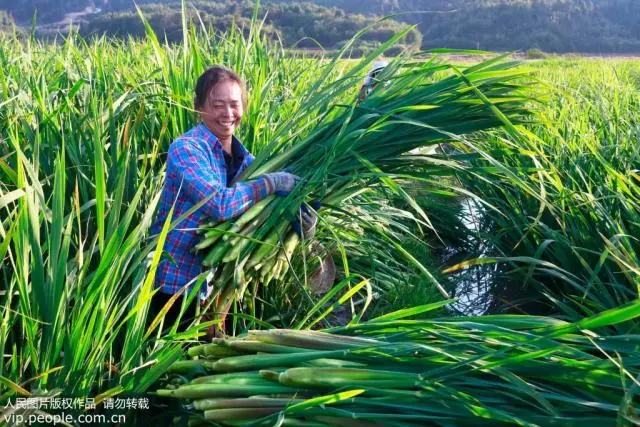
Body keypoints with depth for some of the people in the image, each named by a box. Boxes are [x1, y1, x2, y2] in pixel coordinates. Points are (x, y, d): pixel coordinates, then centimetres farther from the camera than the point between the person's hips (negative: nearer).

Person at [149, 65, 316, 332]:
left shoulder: (243, 158, 4)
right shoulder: (186, 148, -18)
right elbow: (220, 205, -31)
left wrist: (304, 219, -18)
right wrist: (271, 182, -22)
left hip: (209, 283, 6)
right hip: (173, 283, -6)